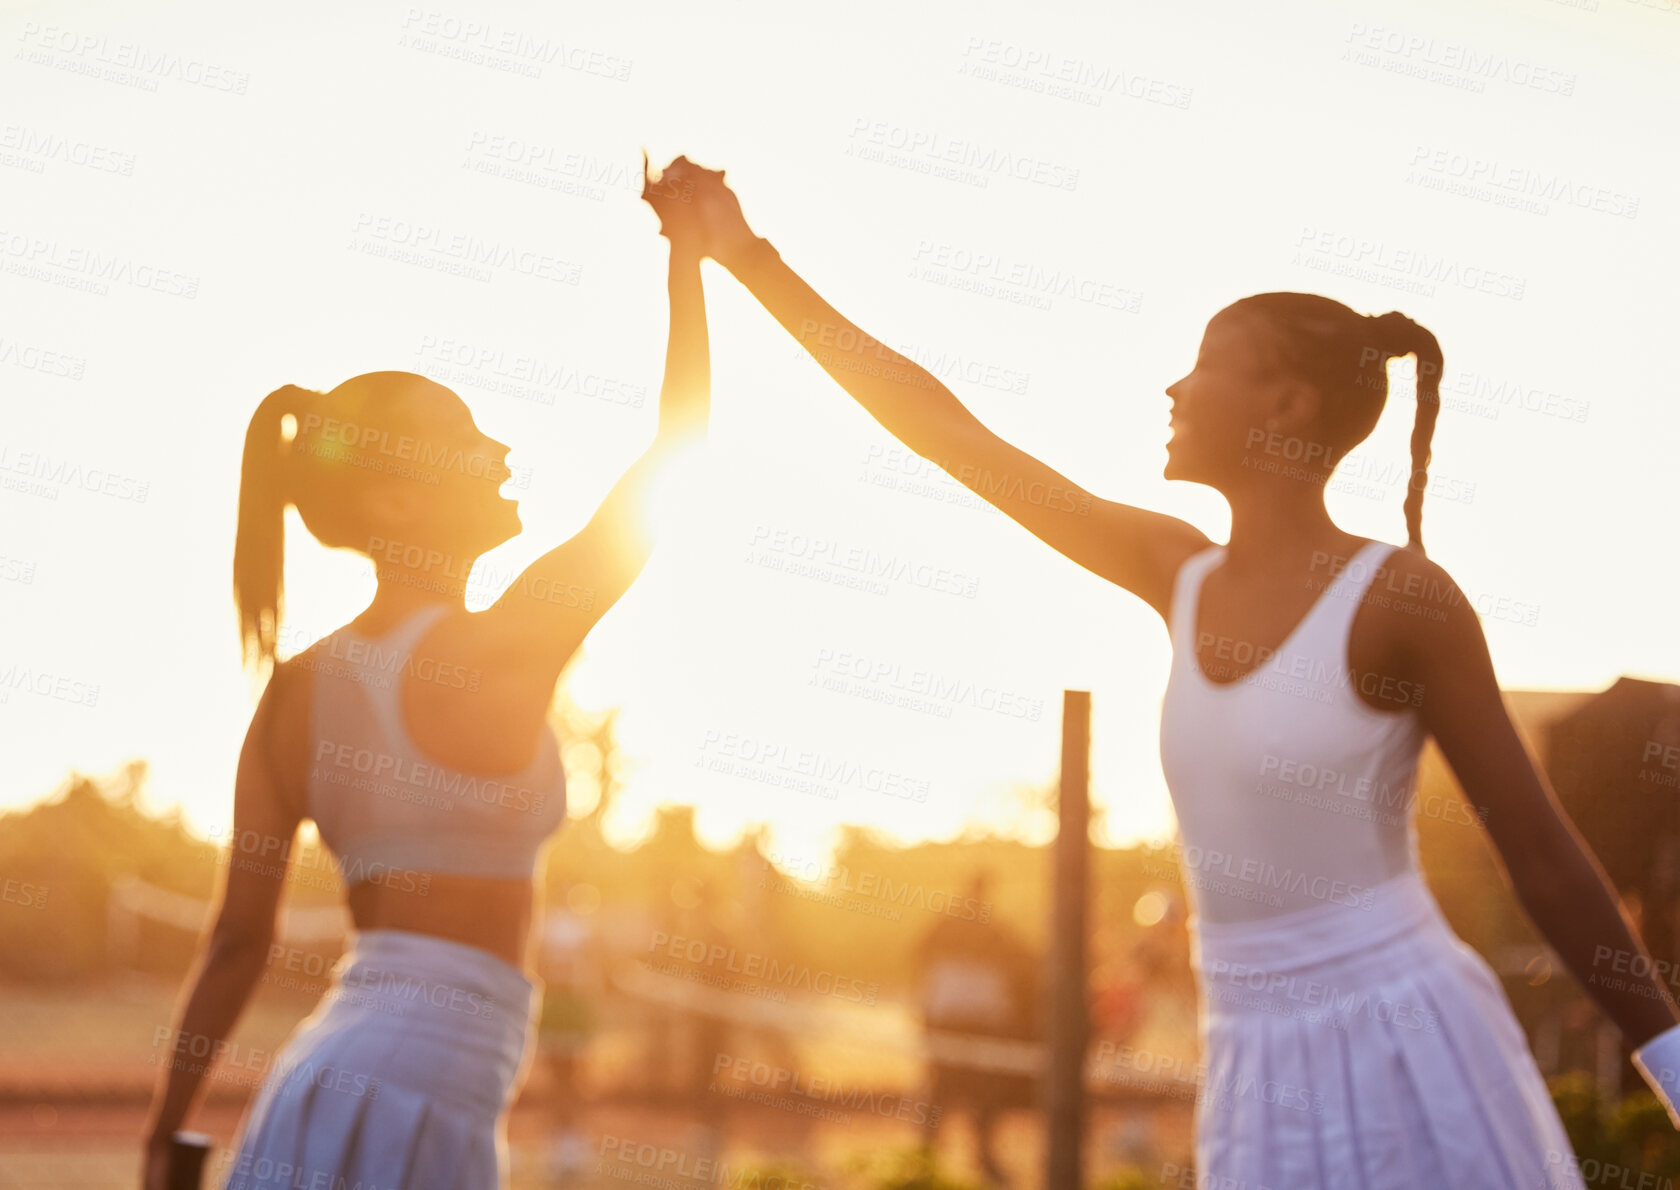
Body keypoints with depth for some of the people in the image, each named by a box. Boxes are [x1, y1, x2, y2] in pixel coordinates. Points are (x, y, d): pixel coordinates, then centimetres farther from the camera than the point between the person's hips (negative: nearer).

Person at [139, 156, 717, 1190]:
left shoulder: (296, 690, 8)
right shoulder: (498, 653, -9)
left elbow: (240, 937, 9)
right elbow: (676, 444, -4)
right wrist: (687, 249, 5)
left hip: (326, 1077, 7)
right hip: (412, 1104, -7)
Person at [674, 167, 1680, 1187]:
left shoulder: (1400, 598, -10)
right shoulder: (1182, 577, 7)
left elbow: (1544, 854, -7)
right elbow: (947, 434, 9)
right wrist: (753, 260, 10)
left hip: (1404, 1055, -6)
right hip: (1262, 1072, 6)